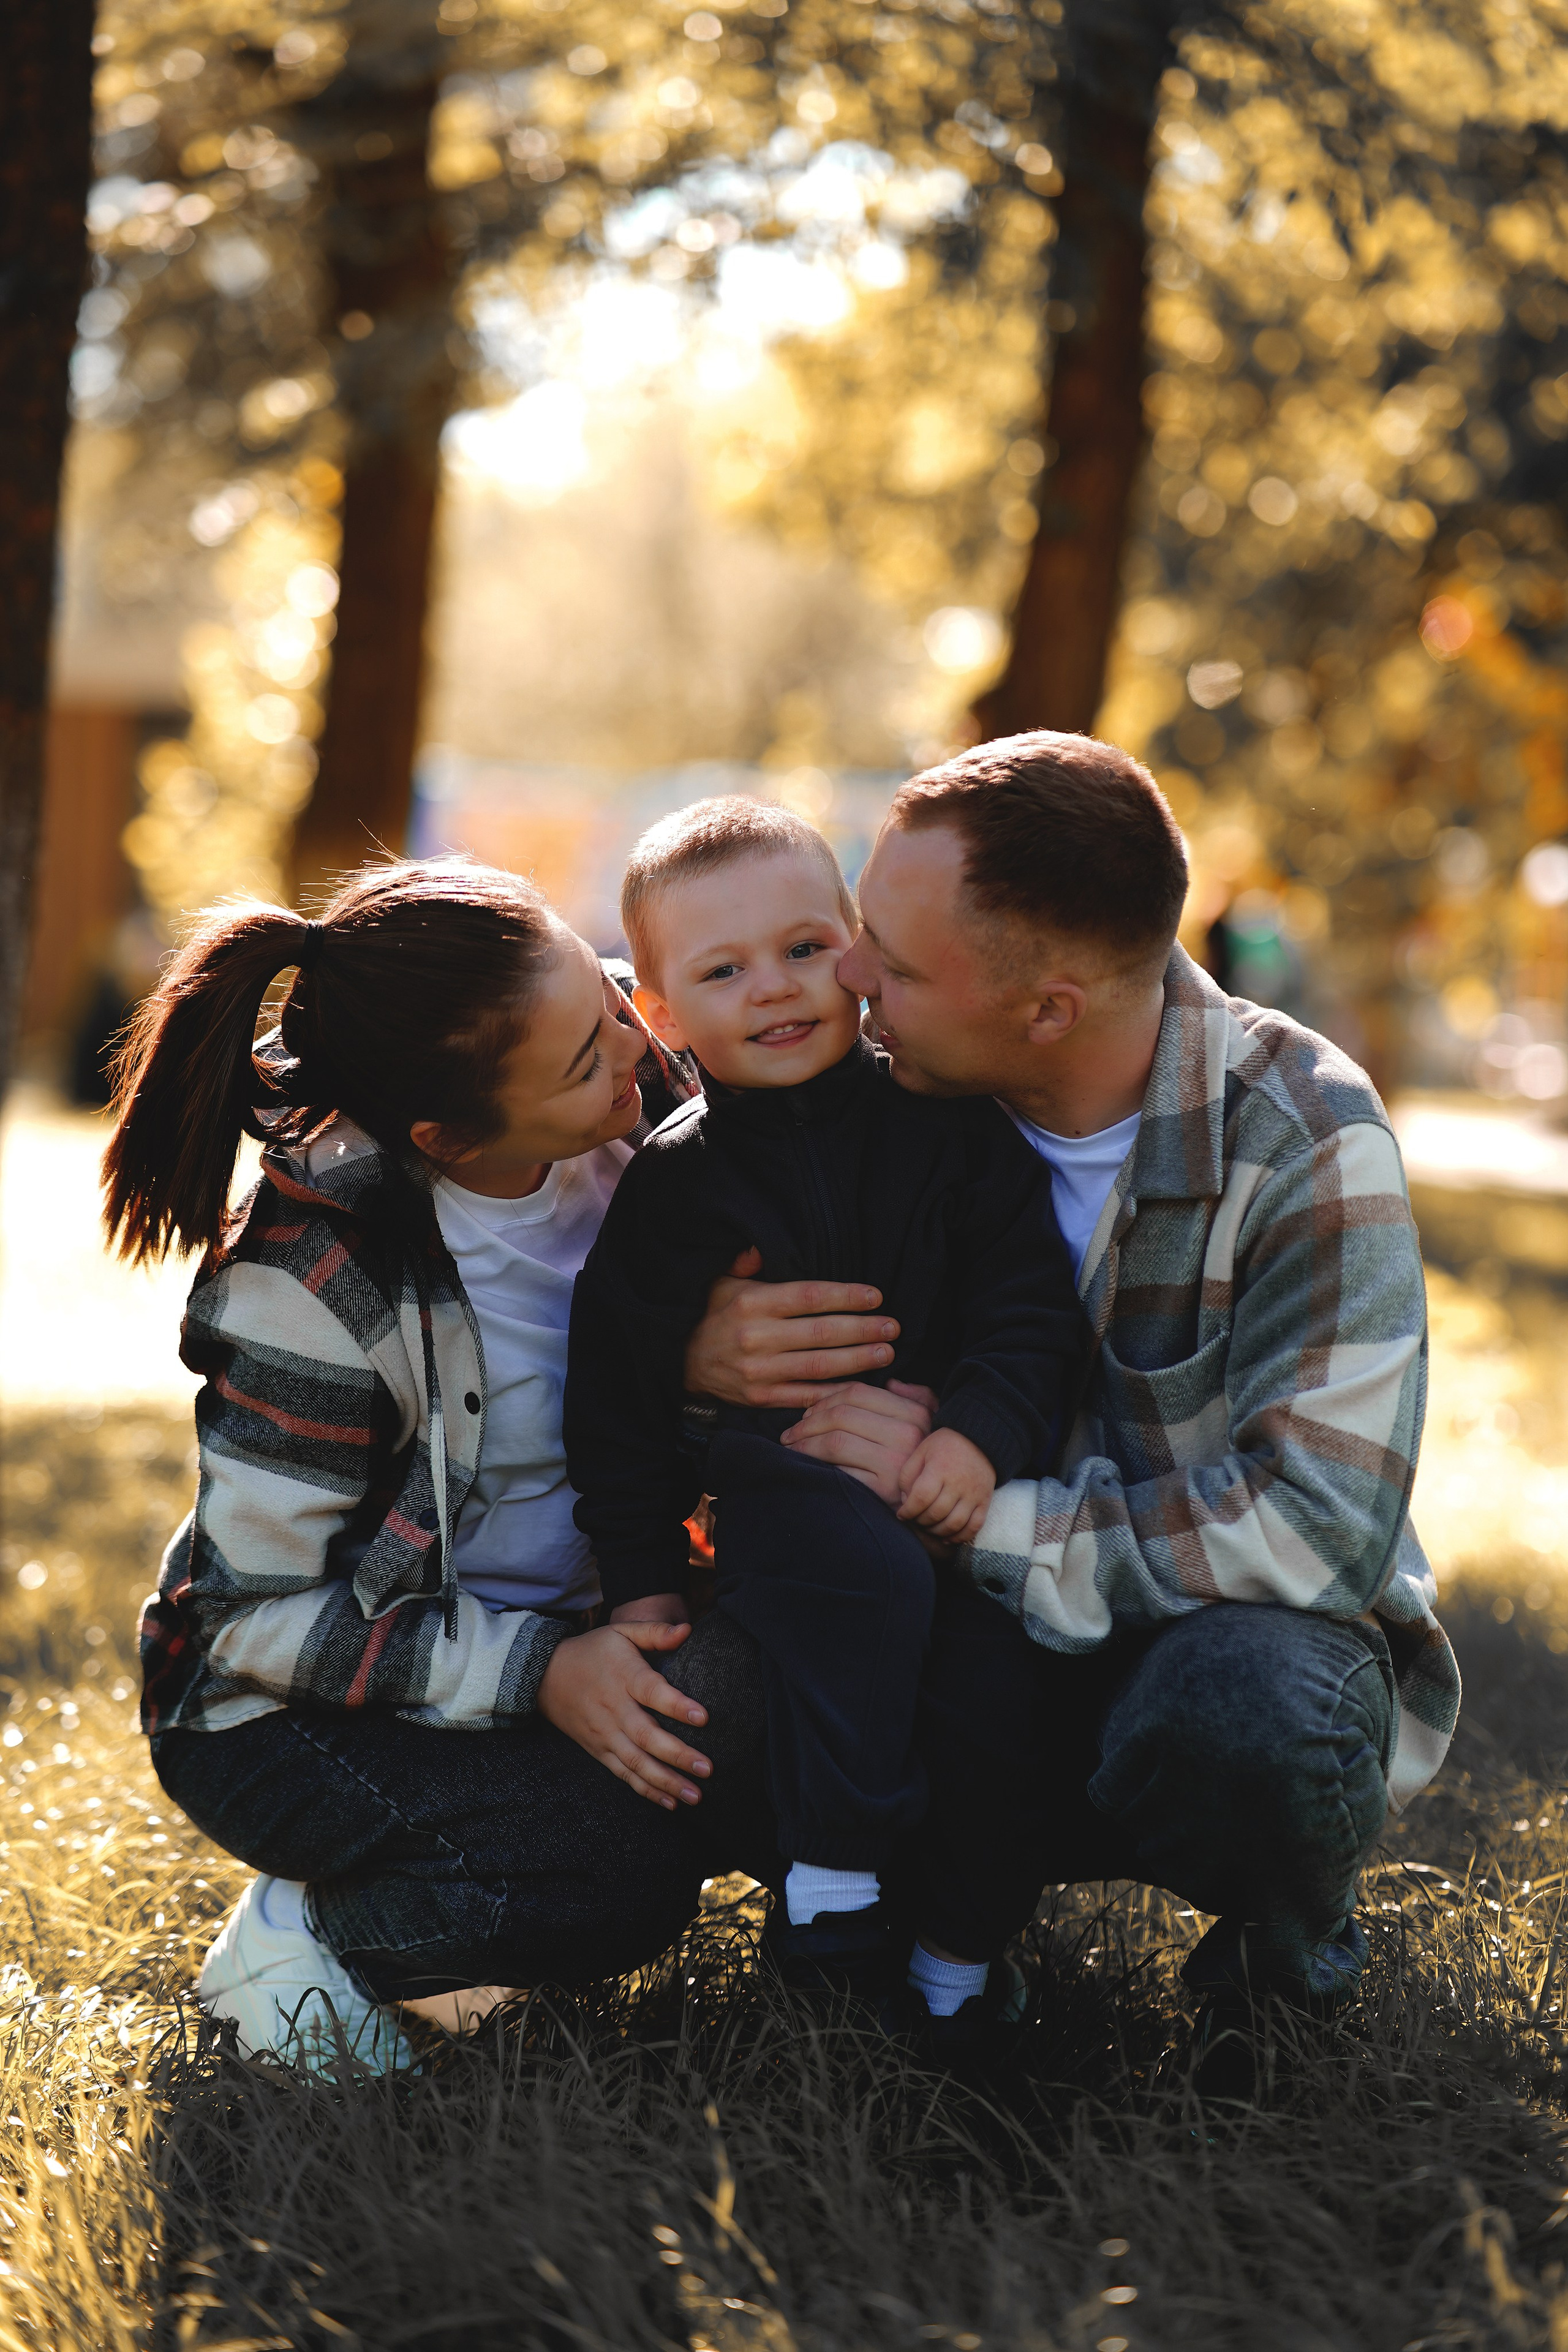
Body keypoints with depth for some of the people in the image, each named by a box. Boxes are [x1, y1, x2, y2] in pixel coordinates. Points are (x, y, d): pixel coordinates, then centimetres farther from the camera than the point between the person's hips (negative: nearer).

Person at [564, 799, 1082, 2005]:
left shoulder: (946, 1124, 6)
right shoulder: (669, 1189, 5)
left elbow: (1030, 1297, 2)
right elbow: (620, 1395, 8)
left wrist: (984, 1432, -14)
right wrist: (641, 1578, 3)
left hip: (947, 1474, 2)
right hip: (777, 1485, -2)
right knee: (864, 1578, -33)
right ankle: (833, 1896, -24)